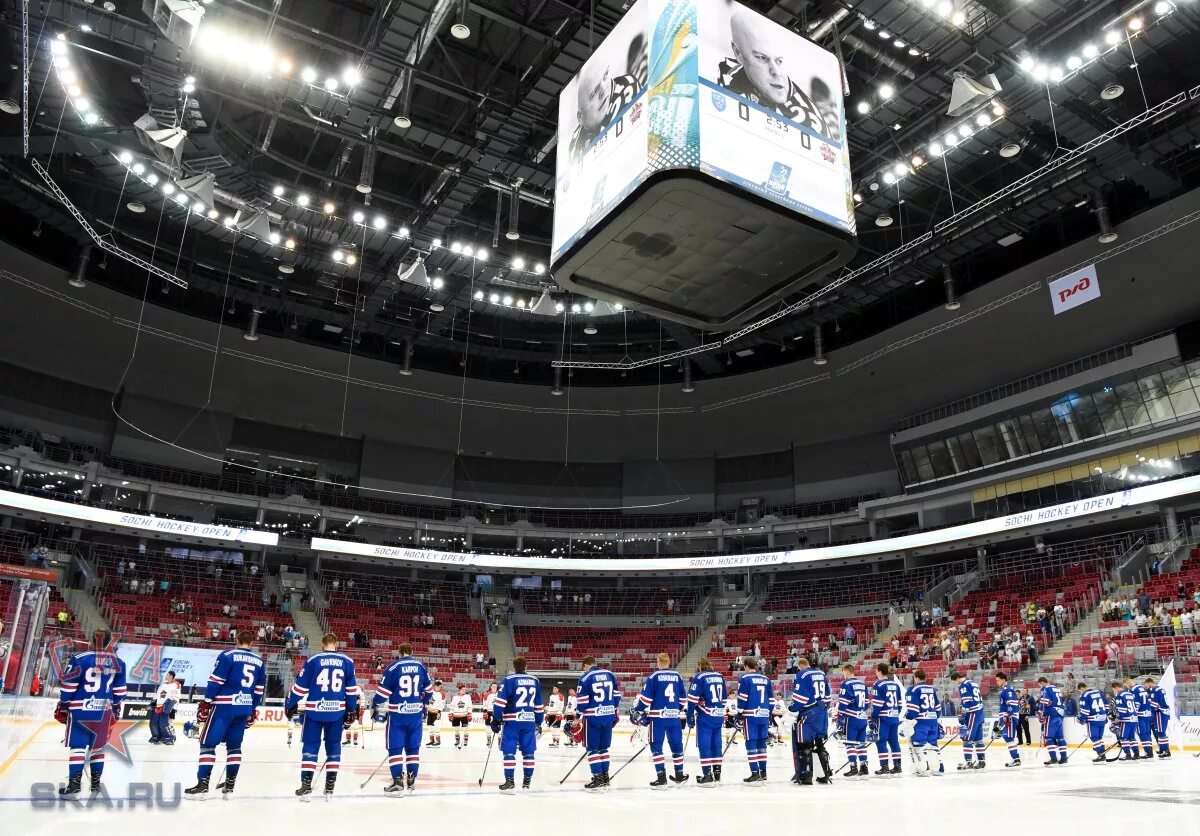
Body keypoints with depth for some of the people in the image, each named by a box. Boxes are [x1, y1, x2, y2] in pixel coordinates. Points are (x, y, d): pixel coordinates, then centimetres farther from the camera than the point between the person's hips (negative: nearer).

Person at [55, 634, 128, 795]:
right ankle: (96, 783, 18)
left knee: (77, 746, 2)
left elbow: (68, 686, -7)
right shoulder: (118, 663, 3)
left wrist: (62, 706, 5)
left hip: (80, 710, -3)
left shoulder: (79, 659, -9)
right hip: (103, 712, 3)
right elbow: (120, 690, 10)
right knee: (97, 747, 14)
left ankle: (75, 783, -3)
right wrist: (115, 708, 21)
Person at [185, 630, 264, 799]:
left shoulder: (227, 655, -3)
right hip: (245, 708, 5)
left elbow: (215, 680, -9)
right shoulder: (259, 661, 13)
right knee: (234, 745, 16)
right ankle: (229, 785, 18)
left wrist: (206, 703, -5)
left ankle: (202, 785, -5)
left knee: (208, 743, 1)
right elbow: (259, 689, 16)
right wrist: (252, 710, 23)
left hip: (225, 705, -5)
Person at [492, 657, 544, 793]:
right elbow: (539, 705, 15)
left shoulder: (509, 680, -5)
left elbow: (501, 701, -10)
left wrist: (496, 720, -5)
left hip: (512, 720, -4)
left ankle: (509, 782, -4)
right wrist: (539, 722, 23)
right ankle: (527, 781, 16)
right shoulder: (535, 681, 9)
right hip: (529, 720, 4)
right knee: (528, 751, 11)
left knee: (509, 751, 0)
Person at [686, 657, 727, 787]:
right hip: (718, 717, 6)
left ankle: (707, 776, -4)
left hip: (705, 717, -6)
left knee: (704, 745, -2)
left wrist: (690, 716, -4)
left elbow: (693, 699, -10)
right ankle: (717, 775, 16)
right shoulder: (720, 677, 12)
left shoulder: (699, 677, -6)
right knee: (716, 745, 12)